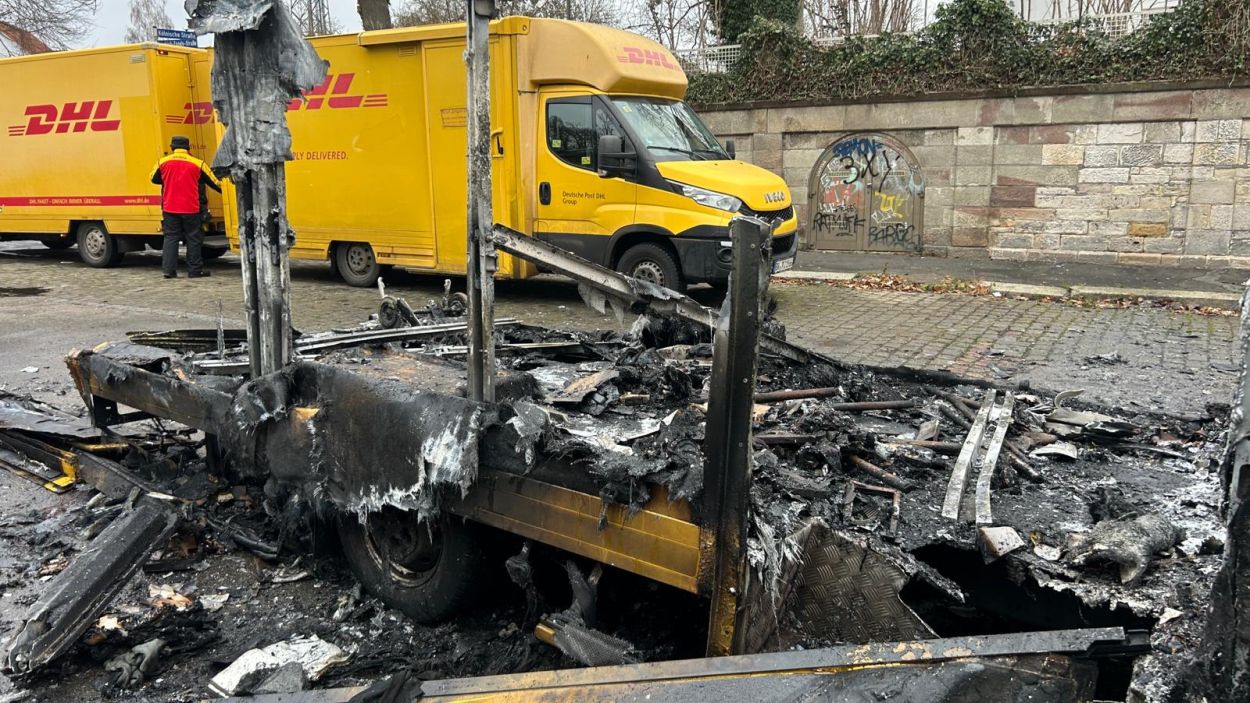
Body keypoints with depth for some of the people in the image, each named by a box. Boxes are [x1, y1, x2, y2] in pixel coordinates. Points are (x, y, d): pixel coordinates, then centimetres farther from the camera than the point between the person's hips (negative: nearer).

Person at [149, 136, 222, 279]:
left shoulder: (163, 162, 0)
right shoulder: (197, 164, -4)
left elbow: (154, 179, 16)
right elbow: (214, 182, 5)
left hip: (170, 209, 2)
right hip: (191, 209, -2)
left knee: (170, 237, 9)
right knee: (194, 239, 5)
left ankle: (168, 269, 4)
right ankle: (195, 270, 6)